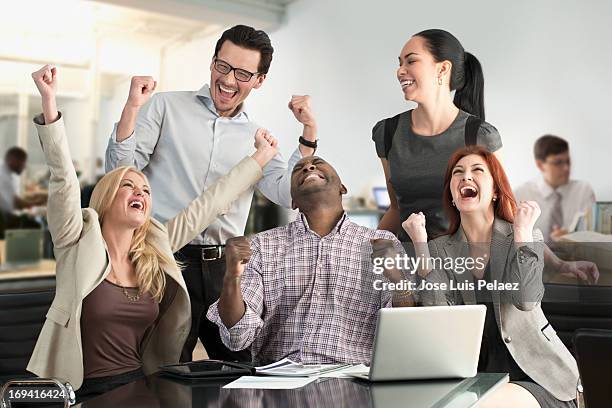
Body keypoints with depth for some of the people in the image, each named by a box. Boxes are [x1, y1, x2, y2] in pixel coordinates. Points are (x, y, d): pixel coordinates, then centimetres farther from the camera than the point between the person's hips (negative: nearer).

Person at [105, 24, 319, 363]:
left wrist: (310, 132, -5)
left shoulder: (257, 139, 13)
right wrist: (132, 107, -14)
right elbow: (120, 169, -2)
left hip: (225, 267, 3)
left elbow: (288, 194, 1)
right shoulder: (167, 106, 4)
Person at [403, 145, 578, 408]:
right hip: (473, 374, 2)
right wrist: (420, 244, -12)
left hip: (536, 376, -2)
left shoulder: (527, 238, 1)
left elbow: (526, 300, -17)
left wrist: (522, 229, -11)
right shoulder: (439, 249, 5)